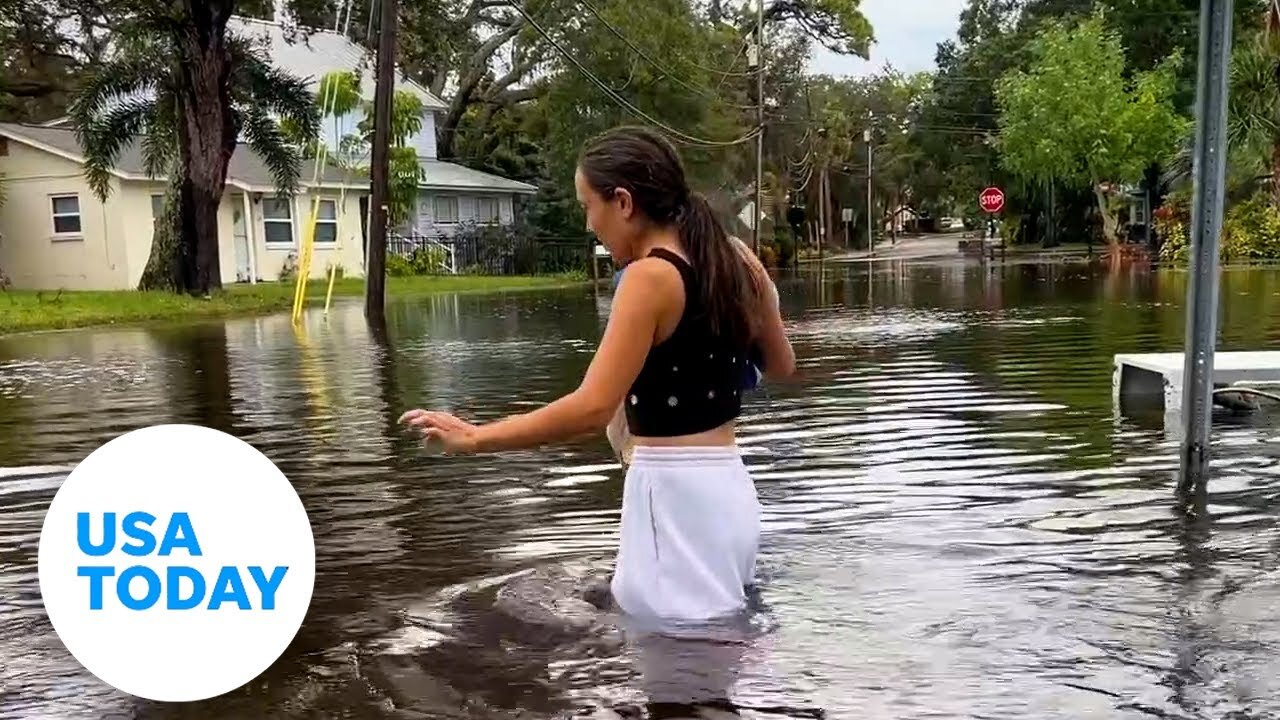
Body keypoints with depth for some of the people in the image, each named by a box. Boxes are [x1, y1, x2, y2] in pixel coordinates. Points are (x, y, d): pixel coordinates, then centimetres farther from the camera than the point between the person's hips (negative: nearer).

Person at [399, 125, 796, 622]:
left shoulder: (652, 276, -17)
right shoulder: (736, 257, 6)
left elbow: (591, 410, -25)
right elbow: (781, 366, 19)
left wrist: (476, 439, -17)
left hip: (674, 495, -9)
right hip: (723, 486, 9)